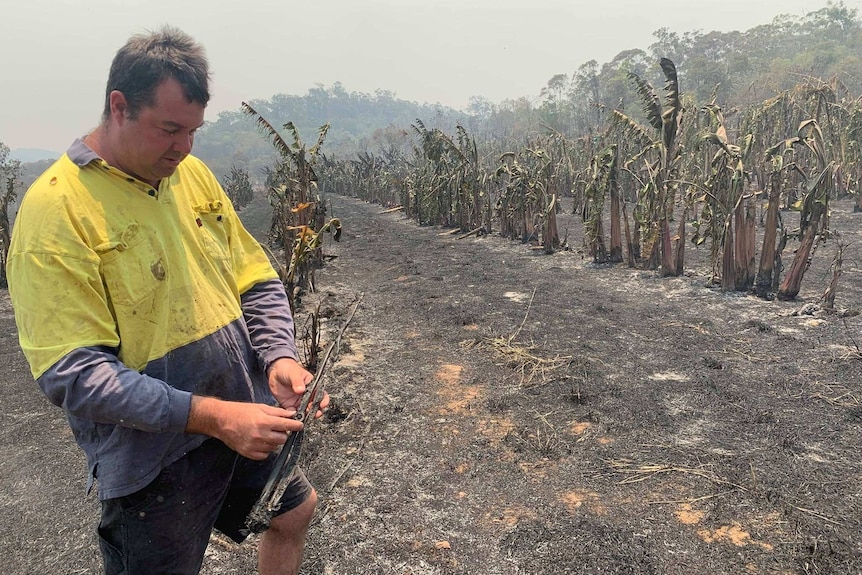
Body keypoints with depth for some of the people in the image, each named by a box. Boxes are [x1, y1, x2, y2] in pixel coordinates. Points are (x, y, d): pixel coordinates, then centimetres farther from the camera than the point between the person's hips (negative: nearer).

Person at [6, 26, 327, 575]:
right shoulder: (56, 210, -19)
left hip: (246, 422, 7)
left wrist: (279, 356, -11)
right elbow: (74, 374, -23)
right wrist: (211, 415, -28)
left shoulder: (194, 174, 1)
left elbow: (256, 280, 7)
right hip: (155, 458, -6)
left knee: (296, 510, 24)